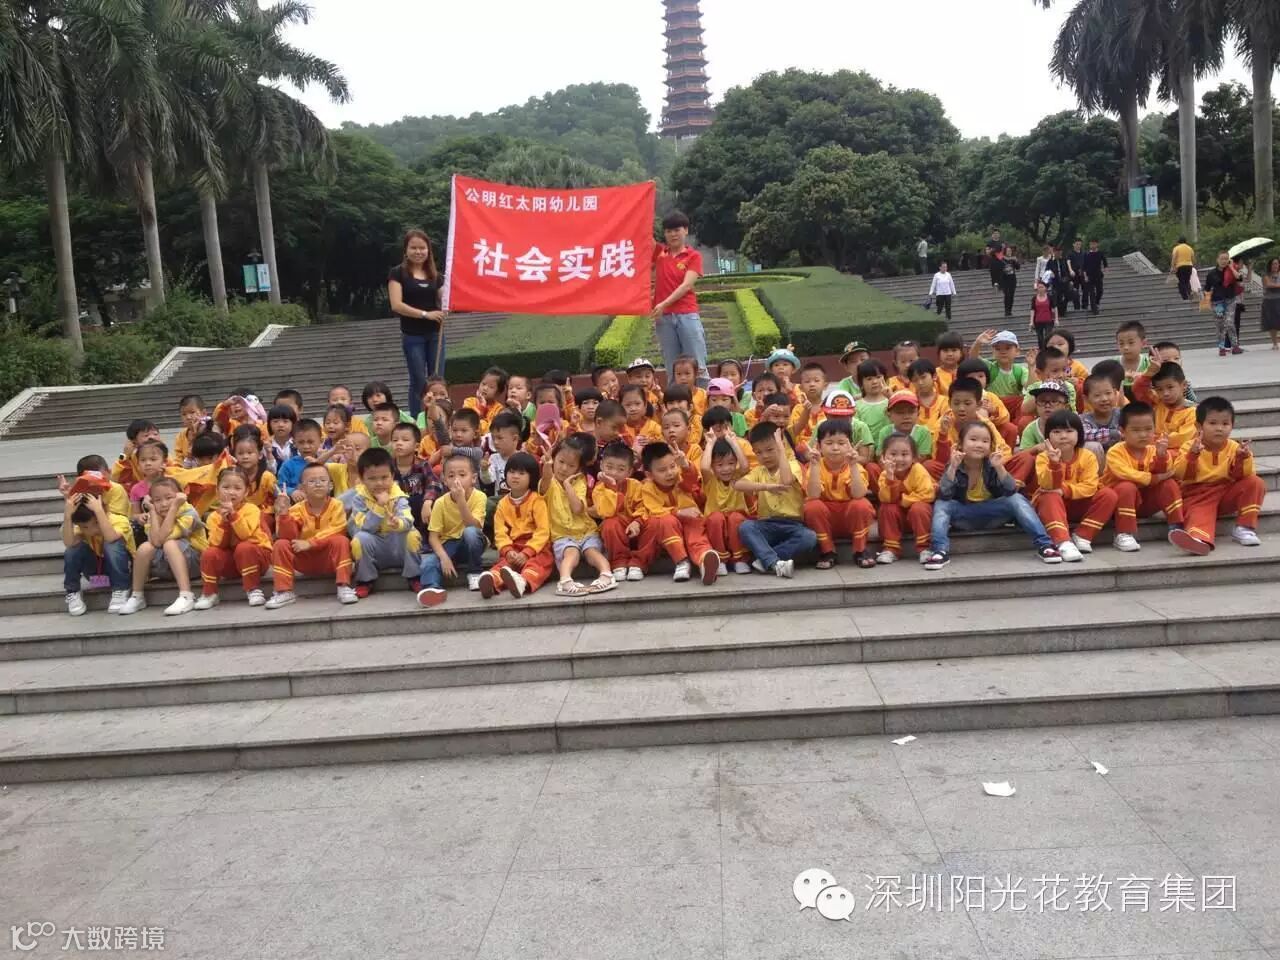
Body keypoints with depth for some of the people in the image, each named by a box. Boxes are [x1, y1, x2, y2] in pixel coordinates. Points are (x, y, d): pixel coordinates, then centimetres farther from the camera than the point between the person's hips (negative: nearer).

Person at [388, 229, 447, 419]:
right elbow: (396, 305, -14)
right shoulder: (398, 273, -3)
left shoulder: (434, 274, 10)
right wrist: (425, 314, -21)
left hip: (435, 334, 4)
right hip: (412, 336, -4)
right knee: (418, 381, 0)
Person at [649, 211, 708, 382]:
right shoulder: (659, 251, 14)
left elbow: (687, 285, -7)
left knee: (698, 367, -4)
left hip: (687, 315, -2)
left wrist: (664, 304, -16)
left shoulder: (694, 256, 4)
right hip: (663, 317, 3)